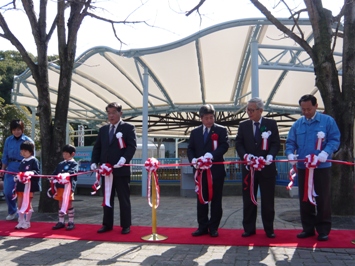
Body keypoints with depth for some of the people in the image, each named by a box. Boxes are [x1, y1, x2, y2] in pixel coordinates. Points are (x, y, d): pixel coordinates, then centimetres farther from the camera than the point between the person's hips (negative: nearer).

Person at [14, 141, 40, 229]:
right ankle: (21, 222, 22)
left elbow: (37, 172, -14)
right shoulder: (22, 161, 13)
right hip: (21, 185, 7)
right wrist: (17, 177, 8)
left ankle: (27, 222, 15)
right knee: (20, 205, 11)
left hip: (29, 185, -7)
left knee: (28, 204, 4)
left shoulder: (34, 161, -9)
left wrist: (31, 173, -31)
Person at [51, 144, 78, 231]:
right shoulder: (60, 164, 17)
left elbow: (72, 172, -21)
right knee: (61, 204, 12)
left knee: (69, 204, 0)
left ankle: (71, 222, 10)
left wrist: (64, 174, -36)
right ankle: (61, 222, 22)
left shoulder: (74, 164, -3)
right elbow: (55, 173, 16)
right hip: (60, 186, 6)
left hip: (68, 187, -6)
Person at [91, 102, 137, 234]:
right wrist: (94, 162, -1)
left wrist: (124, 159, -25)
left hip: (121, 169, -5)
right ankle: (107, 224, 20)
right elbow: (97, 147, 14)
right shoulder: (103, 129, 16)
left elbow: (132, 146, -10)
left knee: (124, 199, 3)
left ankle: (126, 225, 11)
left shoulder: (128, 128, 0)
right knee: (107, 198, 11)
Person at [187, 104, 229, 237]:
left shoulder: (221, 130, 2)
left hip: (216, 170, -3)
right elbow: (190, 149, 10)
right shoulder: (195, 132, 13)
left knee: (216, 200, 4)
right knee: (201, 199, 8)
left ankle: (214, 227, 13)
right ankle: (202, 227, 16)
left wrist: (212, 154, -27)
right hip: (200, 170, 3)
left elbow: (224, 145, -11)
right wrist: (193, 159, -11)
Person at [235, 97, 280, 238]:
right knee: (248, 200, 7)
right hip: (249, 168, 2)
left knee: (268, 200, 4)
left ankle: (269, 229, 16)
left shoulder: (271, 124, 2)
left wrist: (270, 156, -20)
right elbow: (238, 144, 4)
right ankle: (249, 228, 17)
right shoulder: (243, 125, 8)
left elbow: (276, 143, -2)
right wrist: (245, 155, -15)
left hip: (267, 167, -2)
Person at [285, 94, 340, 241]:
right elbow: (290, 142, 7)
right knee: (304, 199, 9)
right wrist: (290, 154, -14)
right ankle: (308, 228, 19)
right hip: (302, 167, 4)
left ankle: (323, 230, 12)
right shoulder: (297, 124, 9)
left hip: (322, 167, -3)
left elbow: (335, 139, -7)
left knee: (322, 199, 1)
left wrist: (325, 153, -24)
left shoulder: (328, 121, -1)